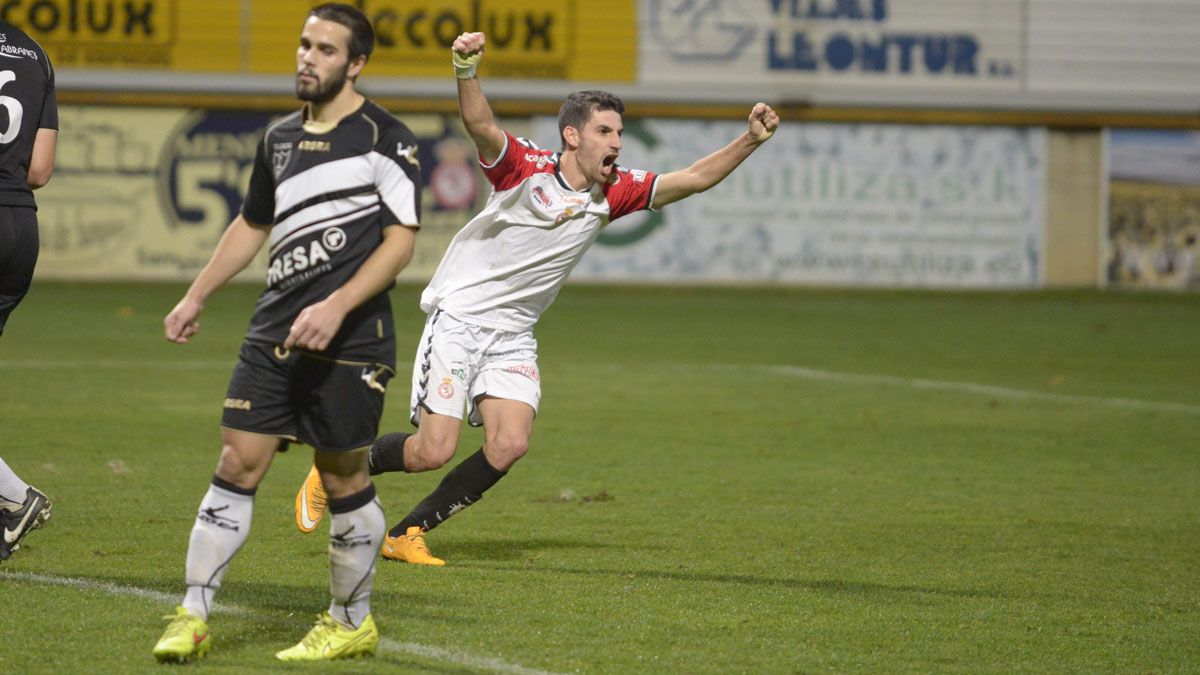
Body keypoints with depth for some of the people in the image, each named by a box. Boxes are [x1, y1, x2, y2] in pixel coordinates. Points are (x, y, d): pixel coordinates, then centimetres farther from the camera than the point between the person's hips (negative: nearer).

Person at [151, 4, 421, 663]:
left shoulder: (384, 138, -5)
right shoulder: (279, 138, 15)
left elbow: (400, 238, -11)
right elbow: (252, 225, 28)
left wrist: (336, 307, -20)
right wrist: (195, 298, 26)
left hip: (349, 339, -5)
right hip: (273, 334, 5)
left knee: (343, 478, 2)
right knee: (236, 464, -1)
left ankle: (352, 622, 19)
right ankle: (192, 617, 1)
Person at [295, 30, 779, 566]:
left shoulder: (613, 193, 1)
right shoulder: (527, 169, -14)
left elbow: (691, 179, -1)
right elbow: (480, 126, -32)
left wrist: (750, 141, -16)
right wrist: (466, 70, -51)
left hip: (513, 336, 5)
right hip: (459, 317, -5)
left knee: (509, 445, -14)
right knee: (434, 451, -11)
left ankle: (407, 534, 1)